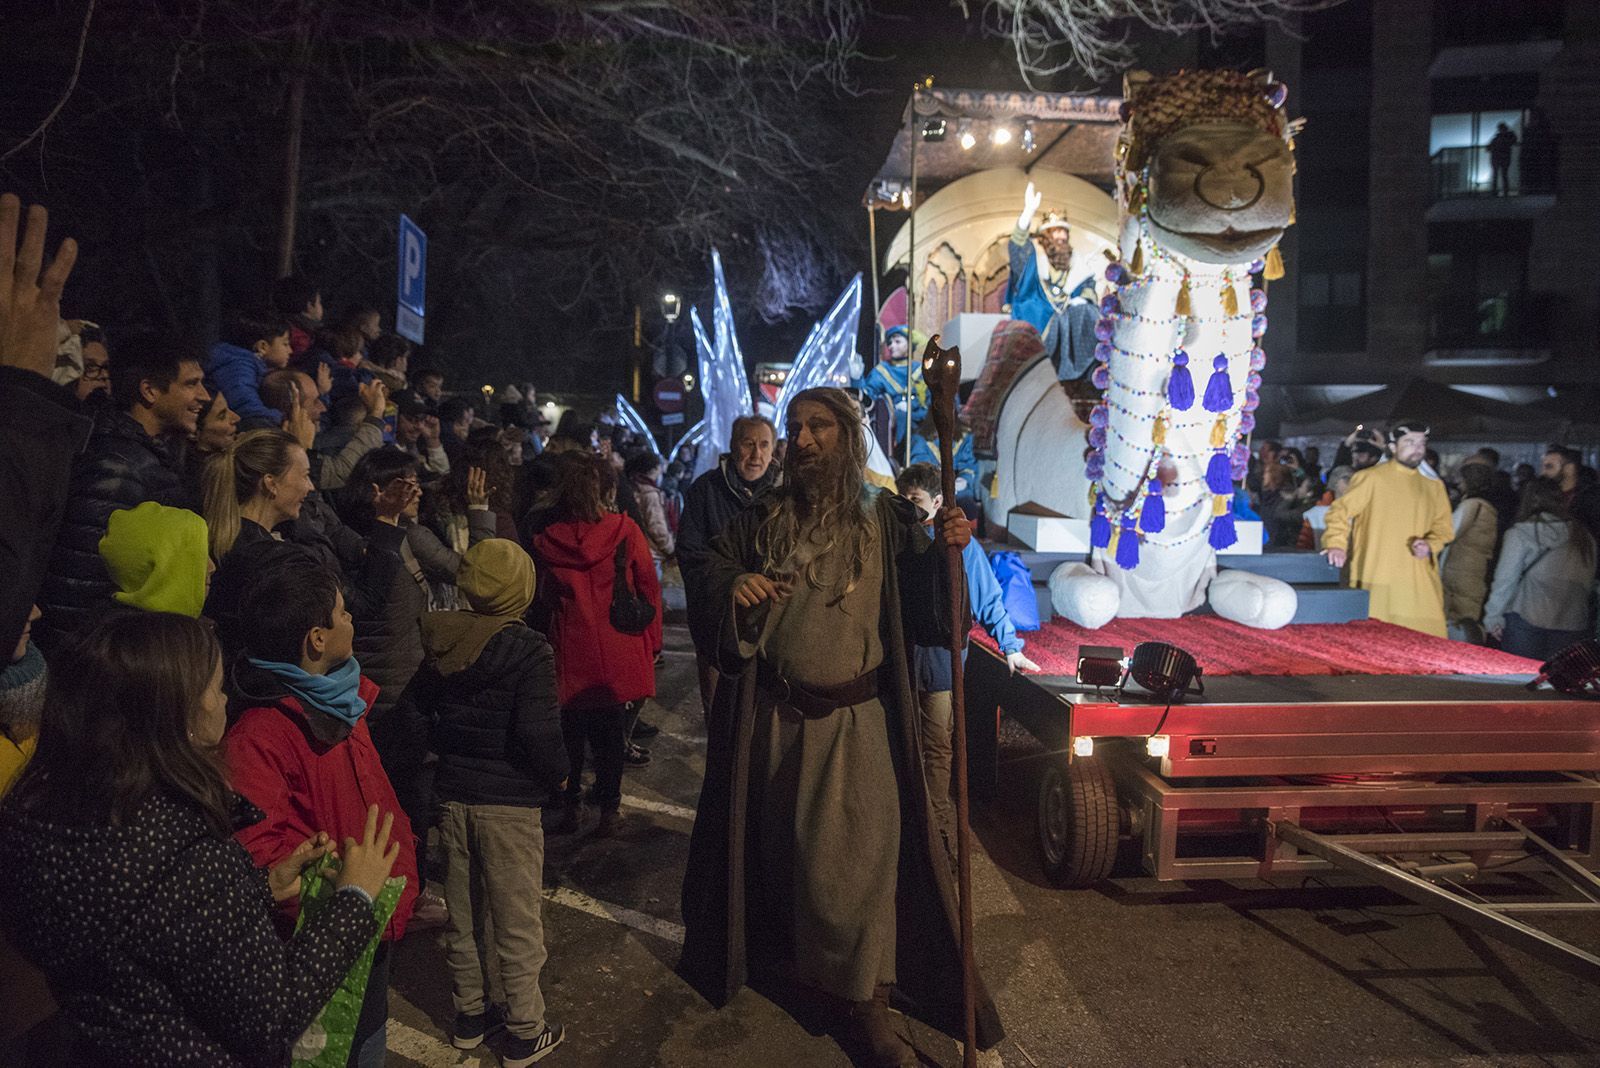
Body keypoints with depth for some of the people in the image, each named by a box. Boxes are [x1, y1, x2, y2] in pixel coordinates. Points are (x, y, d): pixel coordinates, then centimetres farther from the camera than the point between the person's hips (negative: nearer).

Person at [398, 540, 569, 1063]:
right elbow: (538, 731, -24)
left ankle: (470, 1013, 34)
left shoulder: (439, 642, -1)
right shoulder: (527, 650, -19)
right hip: (509, 803, -6)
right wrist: (559, 775, -6)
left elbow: (413, 707, 7)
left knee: (463, 912, 19)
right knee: (516, 921, 7)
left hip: (452, 794, 6)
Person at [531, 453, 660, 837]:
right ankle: (608, 808, 12)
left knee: (571, 730, 16)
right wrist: (651, 643, 6)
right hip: (618, 654, -1)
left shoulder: (547, 540, -3)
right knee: (611, 733, 8)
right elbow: (649, 589, -3)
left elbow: (543, 598, 10)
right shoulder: (626, 531, -8)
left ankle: (571, 805, 21)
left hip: (569, 653, 1)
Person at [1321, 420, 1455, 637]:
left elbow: (1443, 526, 20)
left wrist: (1430, 544, -1)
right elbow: (1341, 511, -2)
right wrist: (1336, 544, -18)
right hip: (1377, 581, -4)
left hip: (1420, 582, 4)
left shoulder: (1434, 486, 15)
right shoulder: (1371, 478, -1)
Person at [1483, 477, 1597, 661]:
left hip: (1527, 620, -4)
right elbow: (1589, 582, 10)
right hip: (1573, 624, 4)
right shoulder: (1584, 537, 9)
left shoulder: (1520, 534, -4)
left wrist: (1493, 618, 1)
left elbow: (1505, 580, -5)